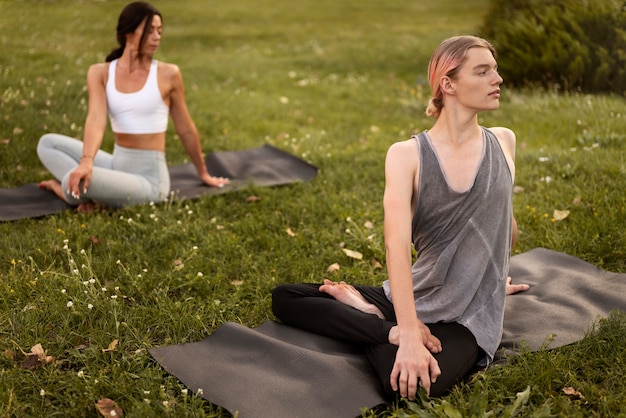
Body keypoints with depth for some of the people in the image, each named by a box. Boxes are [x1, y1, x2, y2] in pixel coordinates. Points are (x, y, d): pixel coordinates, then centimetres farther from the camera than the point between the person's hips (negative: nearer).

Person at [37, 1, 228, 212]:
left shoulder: (168, 74, -6)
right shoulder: (100, 73, 0)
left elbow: (186, 129, 5)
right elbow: (96, 120, -15)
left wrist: (203, 174, 16)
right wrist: (86, 162, -35)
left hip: (149, 178, -5)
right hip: (117, 165, 5)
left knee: (74, 182, -29)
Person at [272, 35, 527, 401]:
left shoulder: (504, 142, 1)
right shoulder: (408, 155, -8)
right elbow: (397, 243, -23)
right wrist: (407, 334, -34)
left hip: (469, 315, -1)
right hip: (413, 296, 1)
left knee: (409, 384, -34)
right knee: (284, 298, -8)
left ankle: (368, 316, -8)